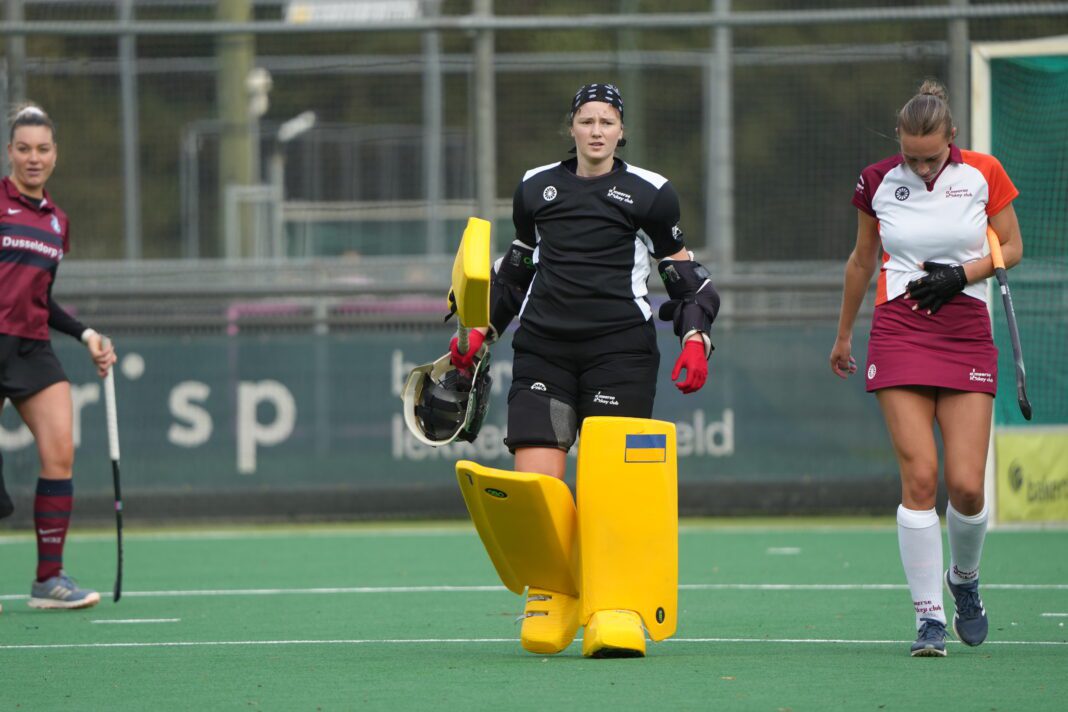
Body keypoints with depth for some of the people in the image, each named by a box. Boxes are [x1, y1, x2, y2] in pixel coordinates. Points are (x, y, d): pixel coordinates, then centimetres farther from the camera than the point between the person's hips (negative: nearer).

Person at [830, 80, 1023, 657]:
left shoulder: (983, 174, -2)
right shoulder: (878, 182, 1)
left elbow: (1011, 249, 8)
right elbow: (862, 259, 16)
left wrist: (962, 273, -10)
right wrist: (843, 335, 25)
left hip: (967, 335, 0)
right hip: (899, 333, 0)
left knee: (966, 485, -7)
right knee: (920, 478, -13)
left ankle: (964, 577, 24)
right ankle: (929, 615, -6)